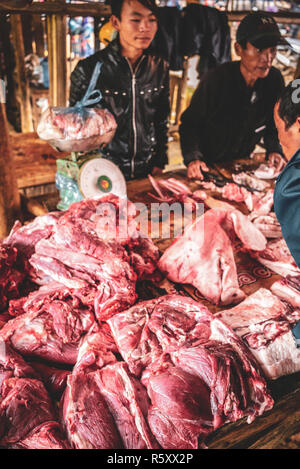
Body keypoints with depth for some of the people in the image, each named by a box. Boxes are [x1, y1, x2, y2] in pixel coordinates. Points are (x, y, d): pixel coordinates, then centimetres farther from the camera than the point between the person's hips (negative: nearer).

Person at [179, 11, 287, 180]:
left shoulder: (275, 80, -12)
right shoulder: (216, 79, -26)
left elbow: (273, 121, 5)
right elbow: (190, 122, -19)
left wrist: (274, 150, -9)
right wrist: (193, 158, -32)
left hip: (242, 160, 5)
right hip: (207, 164, -4)